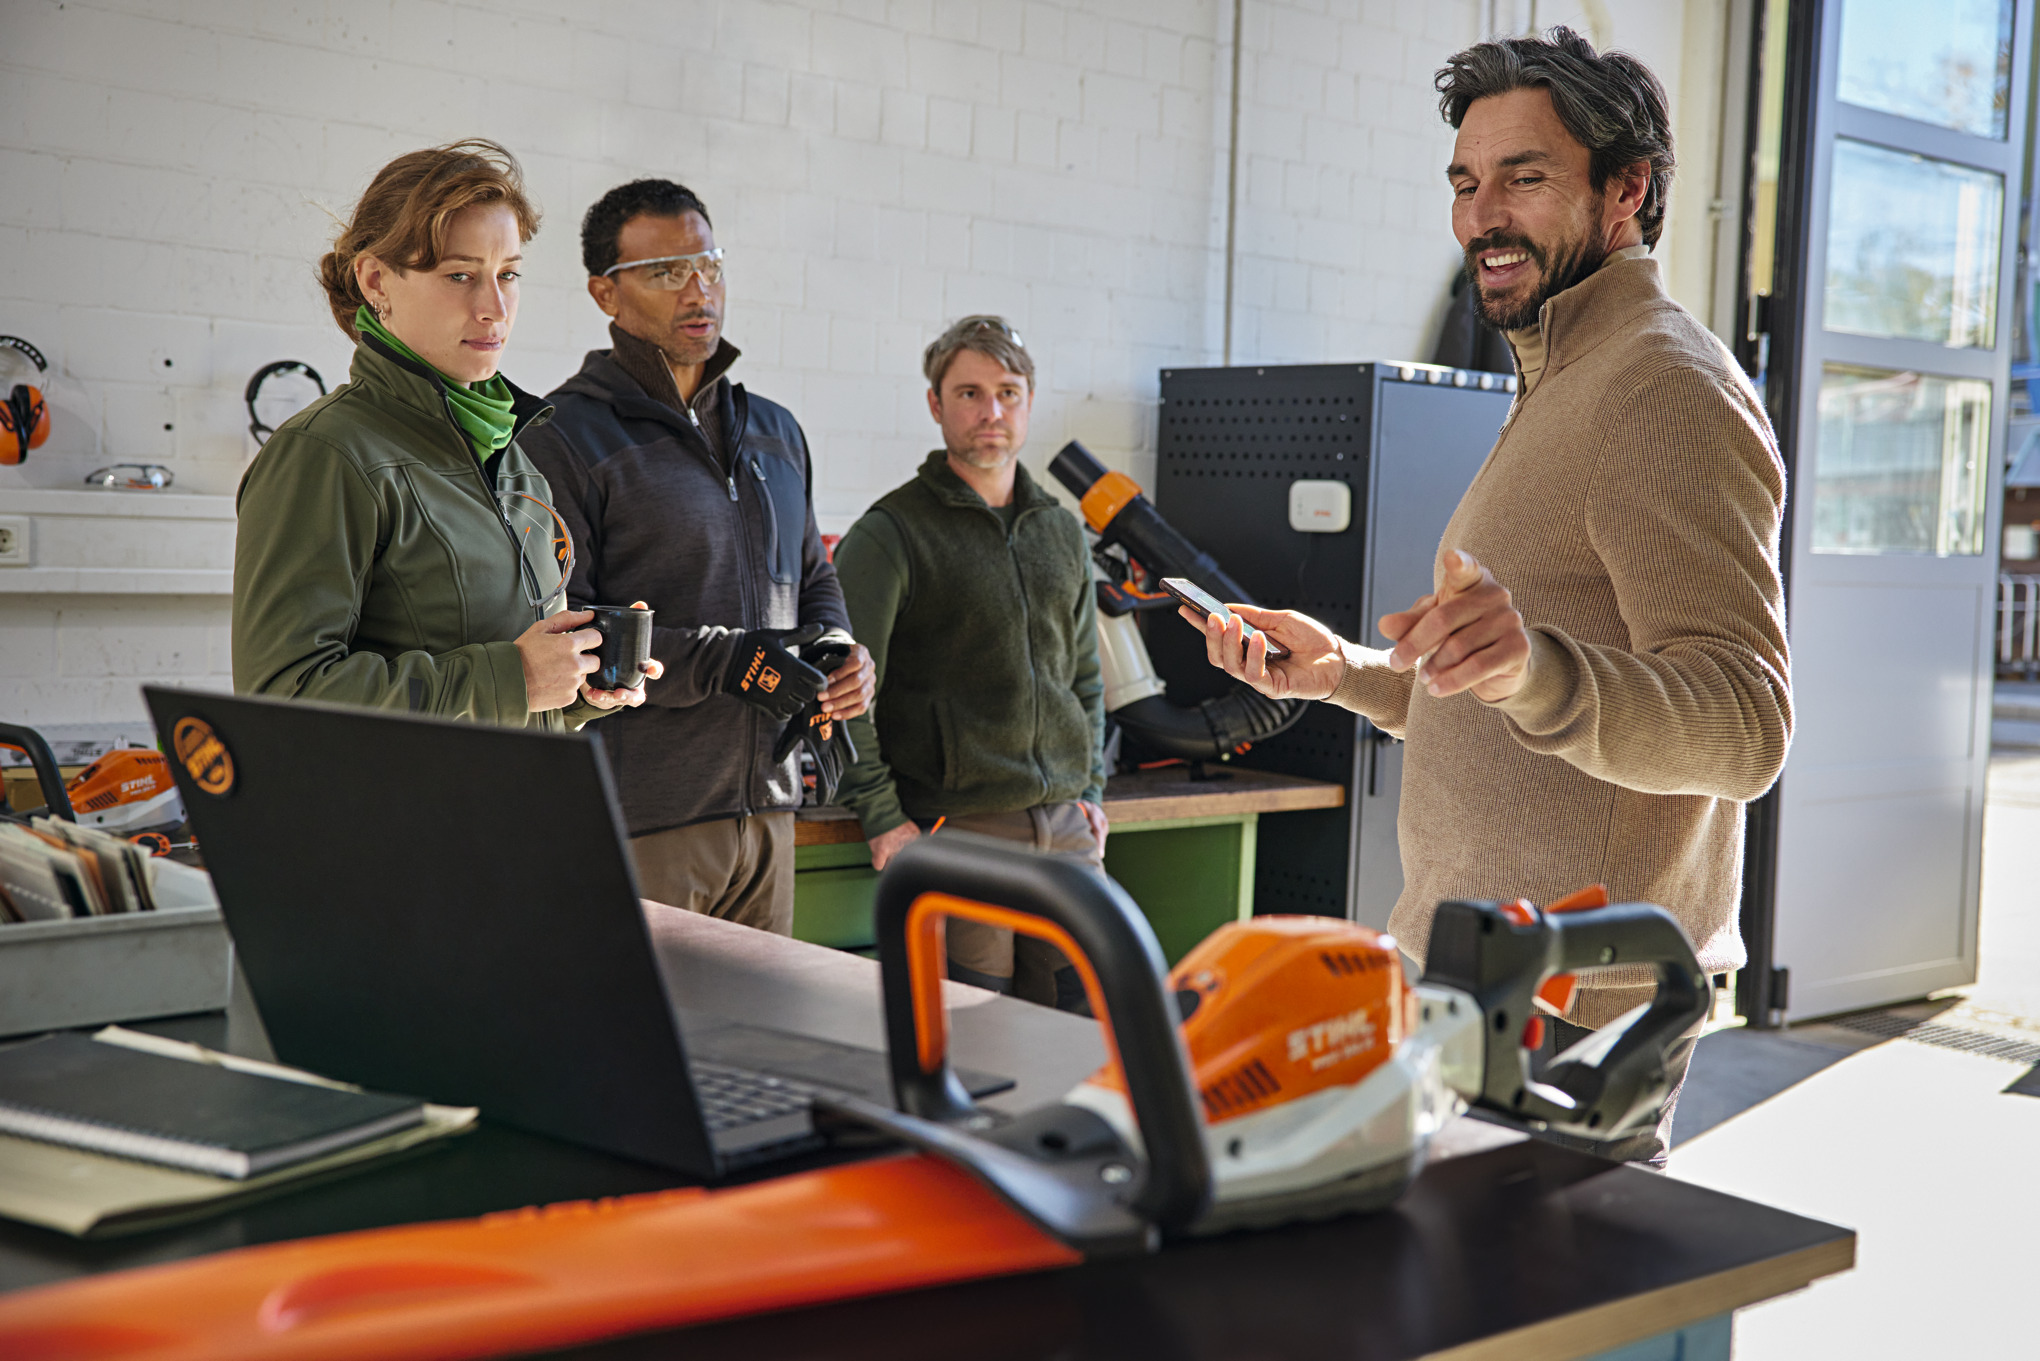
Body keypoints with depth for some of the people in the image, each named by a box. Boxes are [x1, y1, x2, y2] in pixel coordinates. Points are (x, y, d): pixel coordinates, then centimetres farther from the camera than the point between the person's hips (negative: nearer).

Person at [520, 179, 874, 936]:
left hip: (766, 809, 7)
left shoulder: (777, 434, 17)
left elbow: (814, 581, 28)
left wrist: (839, 649, 5)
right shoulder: (567, 439, -7)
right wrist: (728, 661, -19)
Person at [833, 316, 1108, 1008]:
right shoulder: (890, 535, -5)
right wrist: (882, 818, -13)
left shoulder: (1062, 531, 15)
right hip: (956, 832, -5)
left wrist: (1091, 789, 14)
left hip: (1066, 825, 6)